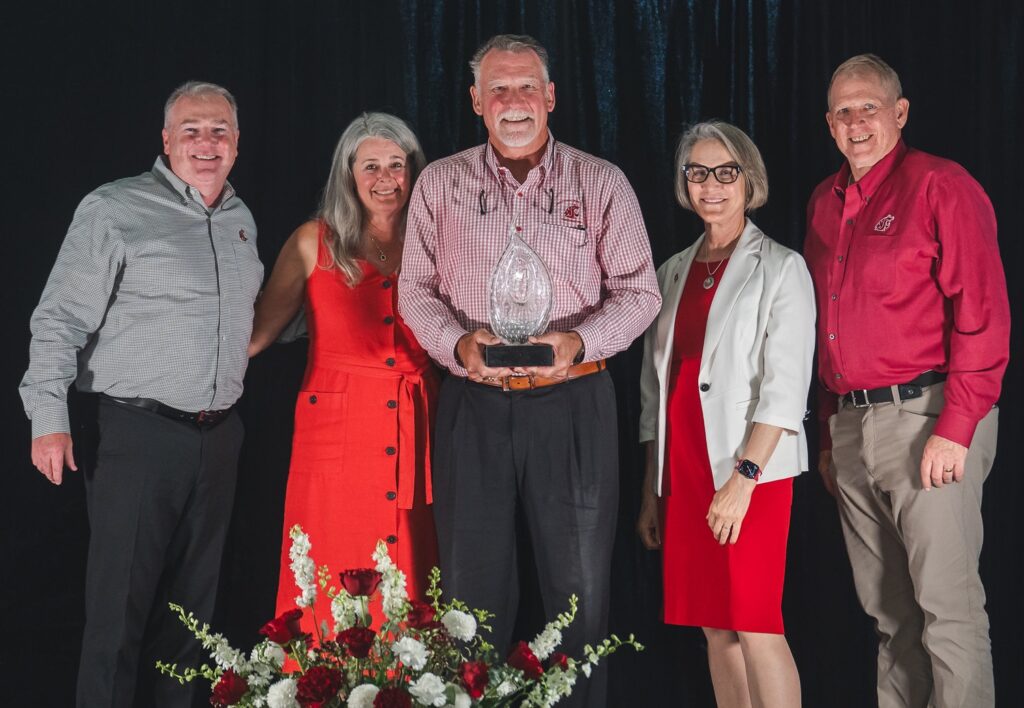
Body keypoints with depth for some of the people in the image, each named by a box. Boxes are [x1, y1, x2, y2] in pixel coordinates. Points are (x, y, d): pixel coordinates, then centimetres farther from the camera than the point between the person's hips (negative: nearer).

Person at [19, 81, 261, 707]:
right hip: (137, 434, -6)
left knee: (191, 601, 13)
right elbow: (60, 320, -9)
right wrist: (50, 417, -16)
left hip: (218, 437, 6)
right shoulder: (115, 210, -6)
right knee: (122, 603, -4)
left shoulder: (241, 220, 14)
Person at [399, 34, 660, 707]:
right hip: (473, 404, 1)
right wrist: (458, 342, -11)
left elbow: (638, 291, 2)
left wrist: (580, 340, -15)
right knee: (473, 582, 8)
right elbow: (417, 288, 9)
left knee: (581, 586, 5)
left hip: (575, 404, -1)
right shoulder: (441, 183, 7)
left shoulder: (601, 183, 3)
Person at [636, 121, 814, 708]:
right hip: (683, 472, 5)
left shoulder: (780, 268, -1)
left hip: (751, 468, -5)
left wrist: (743, 478, -19)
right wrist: (651, 491, 13)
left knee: (754, 625, -9)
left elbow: (784, 388, -10)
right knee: (715, 627, 7)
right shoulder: (674, 272, 16)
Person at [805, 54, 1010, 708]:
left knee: (947, 605, -6)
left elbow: (983, 316, -12)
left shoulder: (941, 187, -5)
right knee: (888, 611, 12)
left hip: (926, 416, -7)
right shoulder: (825, 204, 17)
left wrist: (955, 428, -17)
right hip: (851, 426, 7)